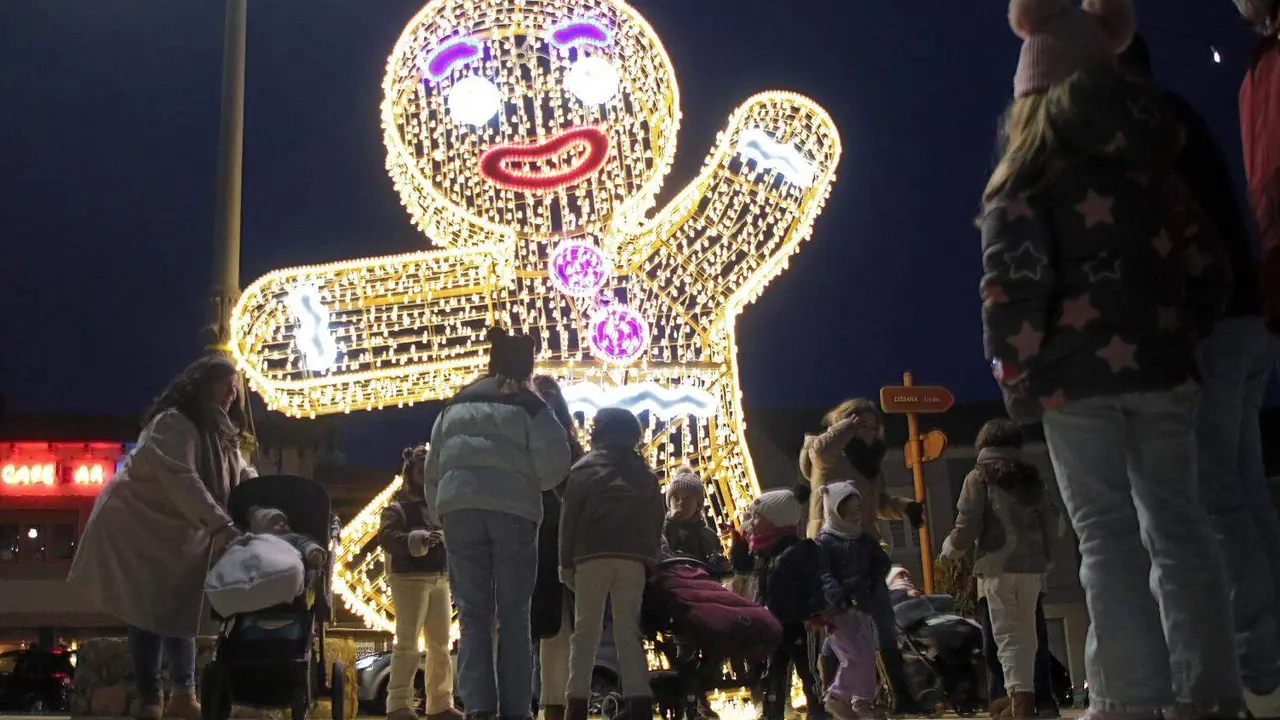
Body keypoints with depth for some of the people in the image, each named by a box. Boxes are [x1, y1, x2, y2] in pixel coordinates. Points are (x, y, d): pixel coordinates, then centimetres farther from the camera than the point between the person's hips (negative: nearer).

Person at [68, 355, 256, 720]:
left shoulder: (219, 431, 7)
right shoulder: (173, 423, -23)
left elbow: (244, 476, 4)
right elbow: (181, 480, -36)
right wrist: (222, 526, -44)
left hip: (179, 533, 9)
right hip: (138, 527, -9)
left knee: (180, 609, 8)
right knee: (150, 611, -6)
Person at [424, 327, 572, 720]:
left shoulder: (456, 405, 19)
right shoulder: (529, 406, 4)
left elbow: (432, 469, 16)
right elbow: (554, 466, -5)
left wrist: (440, 515, 21)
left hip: (459, 507, 3)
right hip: (513, 510, -3)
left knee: (473, 613, 4)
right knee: (514, 614, 5)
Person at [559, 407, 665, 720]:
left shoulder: (585, 468, 9)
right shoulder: (646, 474, 21)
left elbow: (569, 517, 3)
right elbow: (656, 520, 18)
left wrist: (566, 563, 4)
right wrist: (650, 558, 18)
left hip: (593, 556, -3)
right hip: (634, 558, 3)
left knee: (586, 630, 2)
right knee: (629, 630, 5)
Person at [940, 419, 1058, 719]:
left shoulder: (980, 477, 0)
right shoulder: (1032, 476, 13)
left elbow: (968, 524, -7)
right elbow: (1050, 521, 11)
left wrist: (952, 549, 10)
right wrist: (1045, 558, 22)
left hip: (998, 565, -4)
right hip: (1031, 565, 4)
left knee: (1007, 632, -3)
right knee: (1025, 631, 12)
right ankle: (1021, 693, 15)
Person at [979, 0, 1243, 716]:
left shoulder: (1028, 177, -1)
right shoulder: (1153, 164, 13)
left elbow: (1014, 285, -10)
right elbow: (1210, 271, 13)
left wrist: (1017, 380, -3)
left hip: (1078, 376, -4)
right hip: (1162, 369, 4)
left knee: (1109, 535, -2)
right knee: (1177, 526, 8)